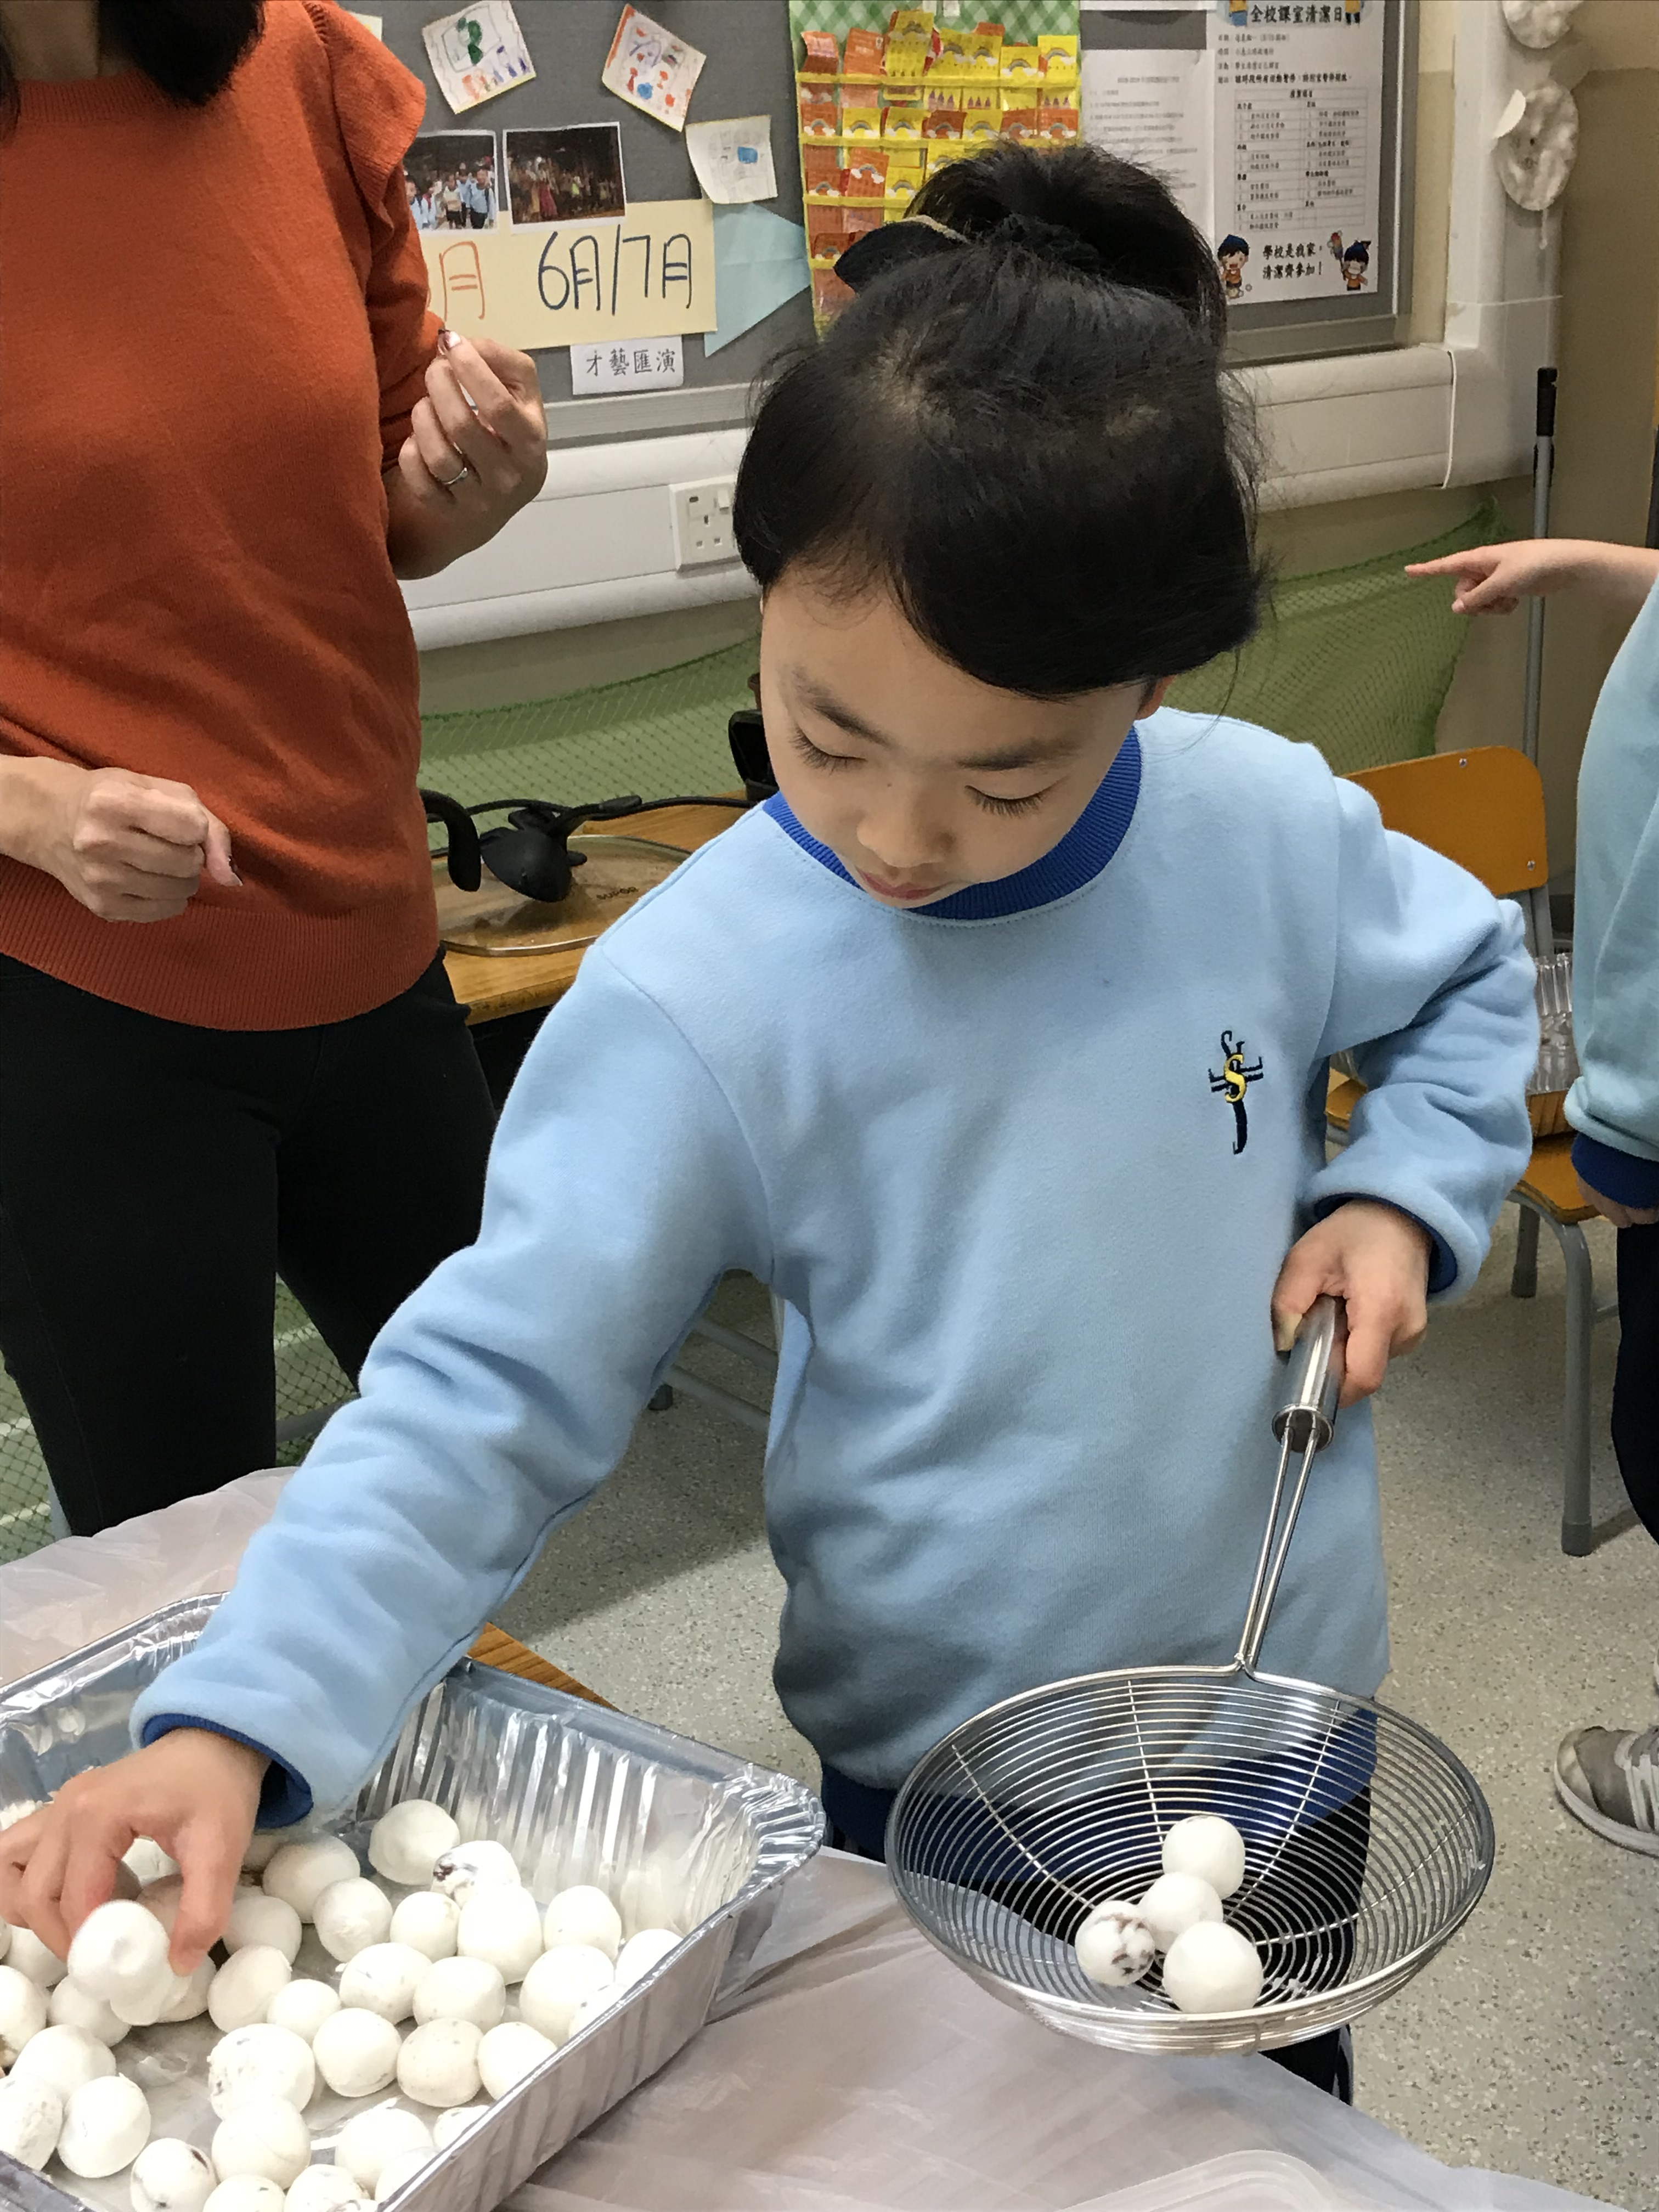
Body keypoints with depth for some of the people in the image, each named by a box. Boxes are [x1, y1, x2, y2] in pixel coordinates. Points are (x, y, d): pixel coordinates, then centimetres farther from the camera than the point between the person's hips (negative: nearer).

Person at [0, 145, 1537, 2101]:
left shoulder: (1271, 832, -15)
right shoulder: (700, 998, -25)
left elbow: (1466, 983, 7)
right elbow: (495, 1388, -23)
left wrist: (1400, 1195, -11)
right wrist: (239, 1720, -33)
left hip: (1284, 1695, 4)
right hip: (931, 1756, -3)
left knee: (1284, 2111, 28)